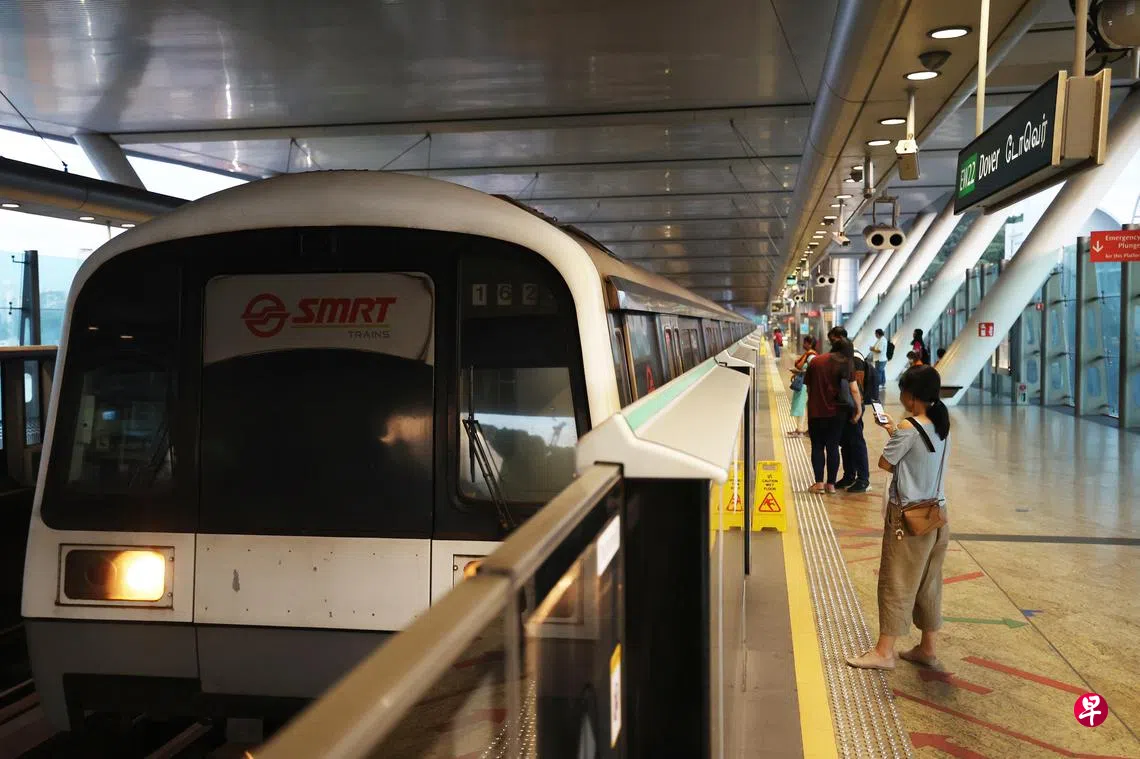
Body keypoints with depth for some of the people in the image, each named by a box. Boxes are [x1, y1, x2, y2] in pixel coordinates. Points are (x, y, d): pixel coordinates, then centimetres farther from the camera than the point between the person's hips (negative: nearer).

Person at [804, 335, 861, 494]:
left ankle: (819, 483, 3)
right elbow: (854, 389, -7)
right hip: (837, 412, 1)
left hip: (816, 411, 0)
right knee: (833, 447, 9)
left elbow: (808, 387, 6)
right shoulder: (846, 364, -3)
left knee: (817, 446, 8)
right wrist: (859, 409, 2)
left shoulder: (815, 361, 0)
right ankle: (831, 484, 10)